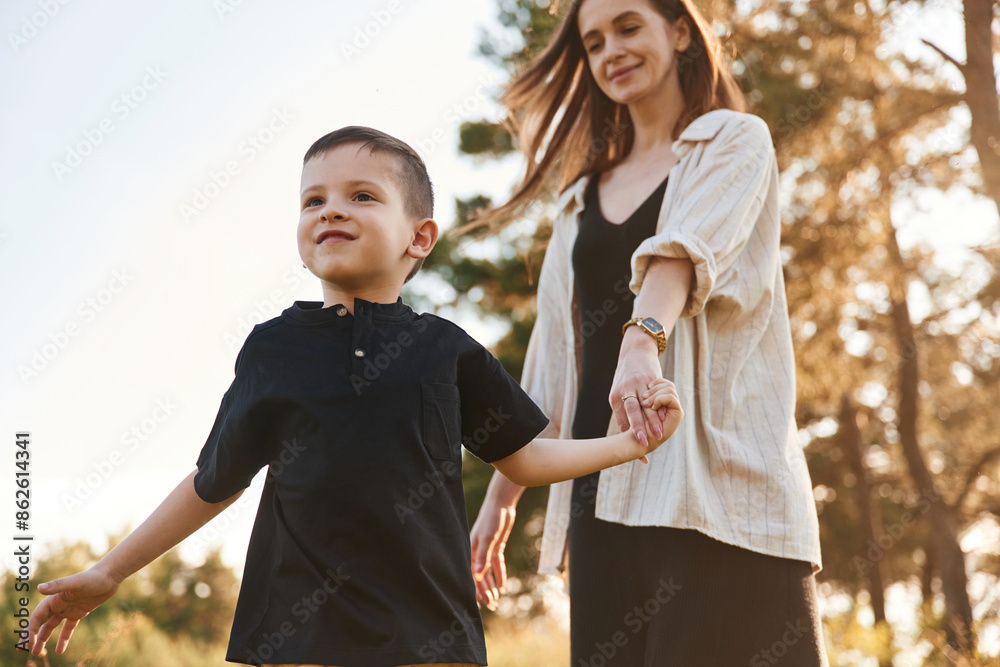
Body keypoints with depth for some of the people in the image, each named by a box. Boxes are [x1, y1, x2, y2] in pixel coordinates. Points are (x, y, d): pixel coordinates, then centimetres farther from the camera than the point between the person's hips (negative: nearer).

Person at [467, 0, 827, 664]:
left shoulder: (736, 141, 7)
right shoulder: (581, 200, 23)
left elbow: (690, 243, -15)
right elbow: (551, 360, 20)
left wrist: (644, 335, -34)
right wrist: (499, 498, 15)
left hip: (715, 476, -5)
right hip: (603, 488, 5)